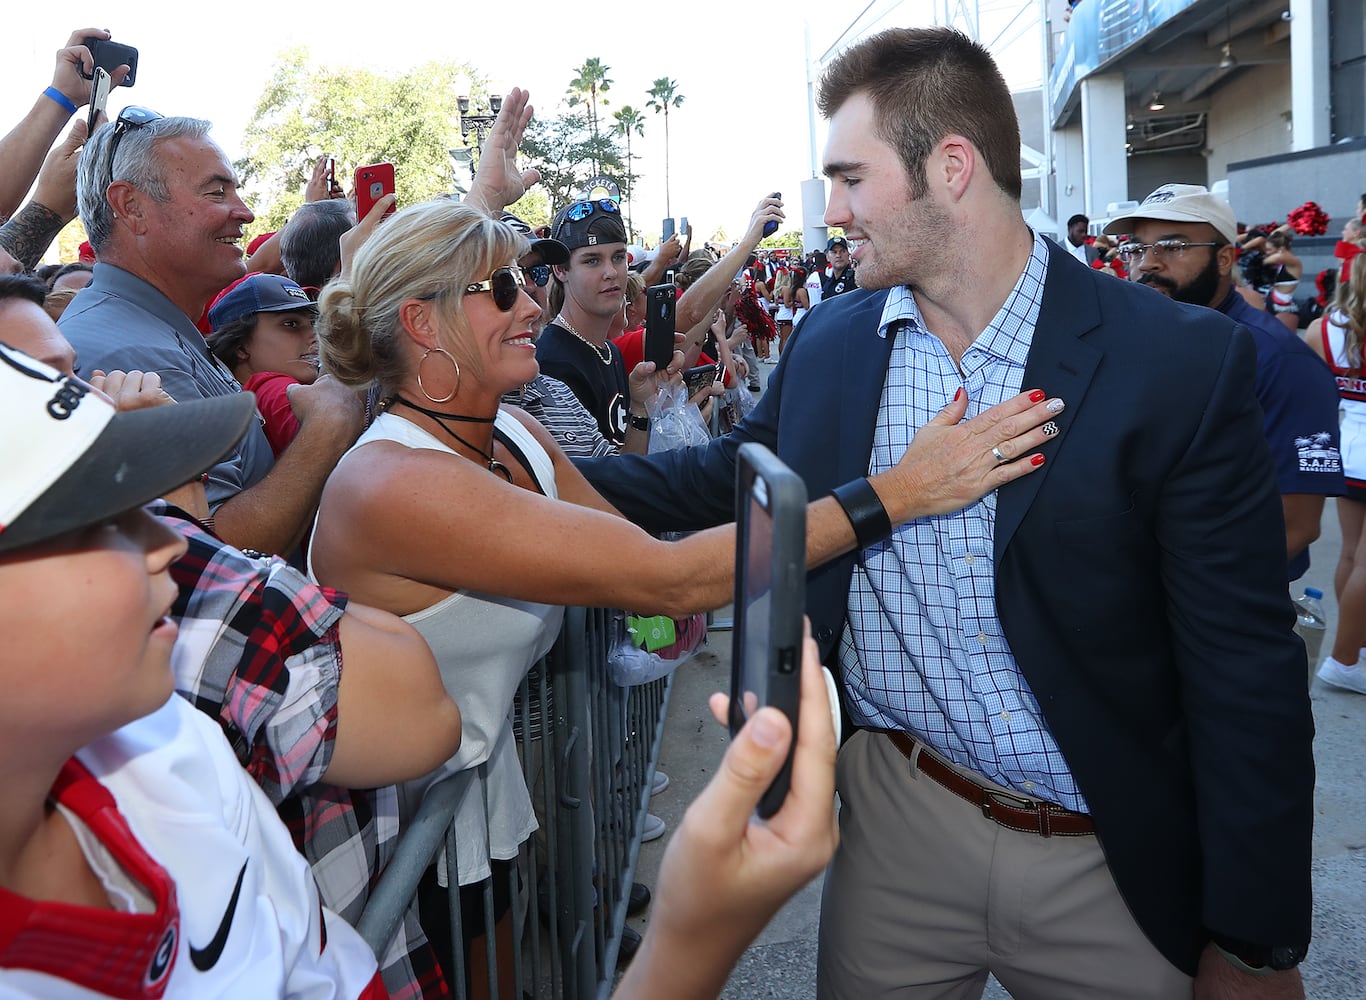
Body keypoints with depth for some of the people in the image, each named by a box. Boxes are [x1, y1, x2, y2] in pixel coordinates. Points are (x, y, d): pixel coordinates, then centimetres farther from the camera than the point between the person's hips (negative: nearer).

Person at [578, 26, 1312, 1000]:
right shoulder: (830, 341, -2)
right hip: (895, 818, 3)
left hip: (1113, 862, -3)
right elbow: (722, 476, 15)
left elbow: (1248, 672, -13)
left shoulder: (1184, 362, -15)